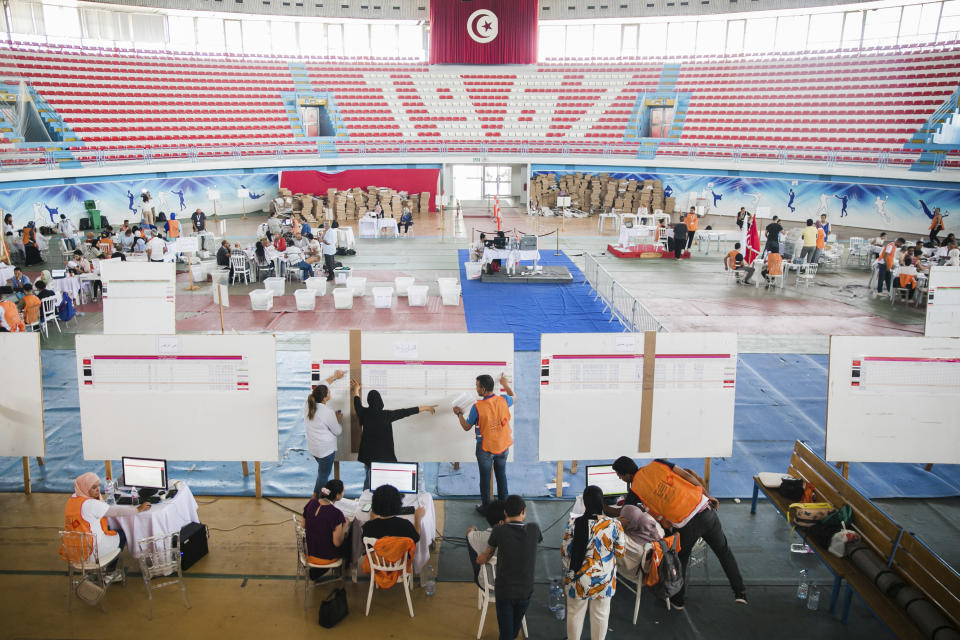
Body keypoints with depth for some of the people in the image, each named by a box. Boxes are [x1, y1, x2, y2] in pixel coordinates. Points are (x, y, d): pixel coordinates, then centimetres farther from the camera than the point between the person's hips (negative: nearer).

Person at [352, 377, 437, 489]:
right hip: (384, 455, -4)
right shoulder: (386, 415, -15)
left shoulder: (364, 413, -5)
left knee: (369, 480, 15)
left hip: (368, 454, 4)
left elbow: (357, 403, 17)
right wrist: (425, 408, 4)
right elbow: (405, 412, -7)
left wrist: (356, 390, 38)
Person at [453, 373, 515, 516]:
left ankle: (485, 507, 24)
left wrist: (459, 414, 8)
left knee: (485, 477, 13)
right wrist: (505, 385, 28)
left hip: (485, 448, -4)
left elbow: (466, 427, -8)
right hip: (503, 446, 4)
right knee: (501, 475, 21)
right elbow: (513, 398, 15)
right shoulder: (503, 400, -12)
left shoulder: (477, 407, -23)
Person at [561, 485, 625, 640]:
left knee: (575, 614, 20)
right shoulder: (614, 524, -17)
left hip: (578, 580, 0)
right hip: (604, 580, 1)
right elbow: (620, 552, -5)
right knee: (600, 615, 21)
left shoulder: (573, 525, -19)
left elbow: (565, 552, -10)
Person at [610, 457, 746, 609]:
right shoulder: (656, 464, 7)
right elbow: (687, 476, 4)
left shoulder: (635, 490, -2)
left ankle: (677, 599, 36)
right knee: (723, 550, 23)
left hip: (686, 525, -3)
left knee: (680, 561, 23)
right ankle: (740, 592, 28)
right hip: (705, 510, 3)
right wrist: (708, 495, 12)